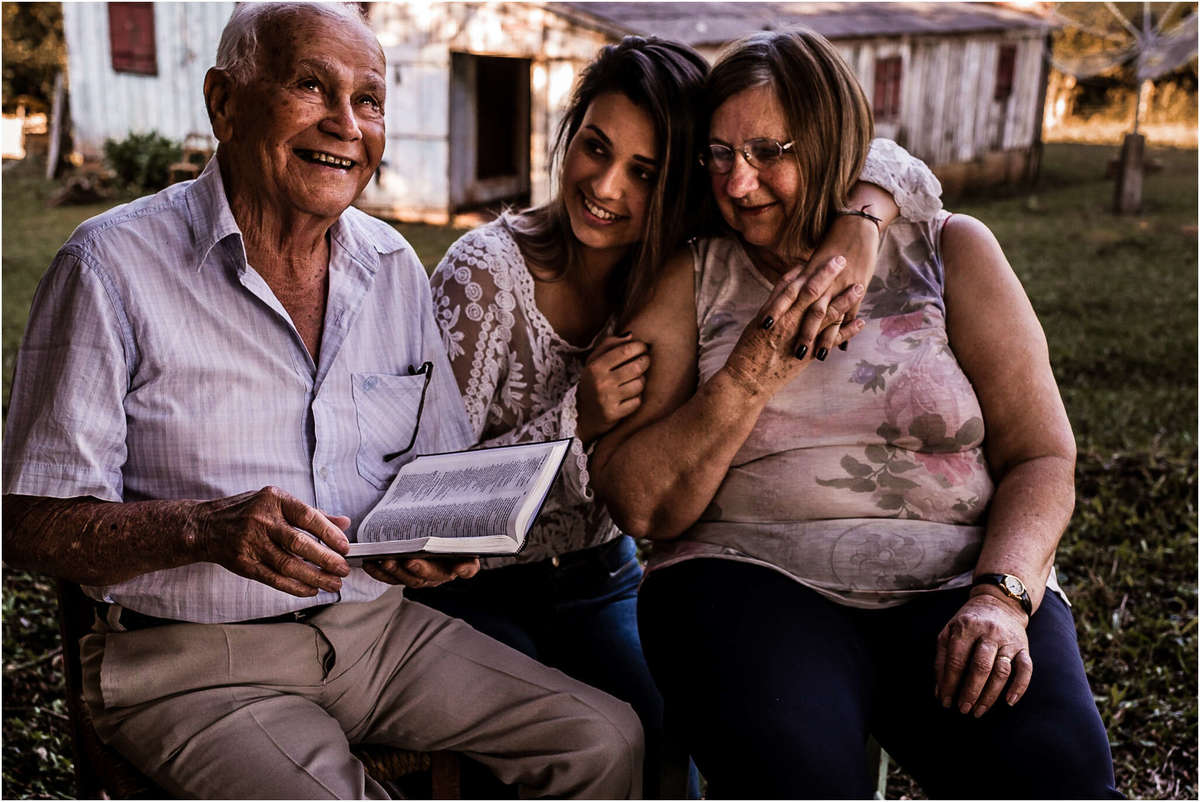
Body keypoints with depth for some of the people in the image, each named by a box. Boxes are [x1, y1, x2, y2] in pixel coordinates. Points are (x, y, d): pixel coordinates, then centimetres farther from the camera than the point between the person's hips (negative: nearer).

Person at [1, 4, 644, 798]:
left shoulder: (393, 265, 7)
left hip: (376, 624, 5)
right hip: (197, 659, -4)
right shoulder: (114, 265, -9)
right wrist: (207, 528, -28)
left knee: (605, 738, -6)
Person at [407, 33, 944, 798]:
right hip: (476, 586, -3)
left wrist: (861, 218, -29)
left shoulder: (682, 264, -8)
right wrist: (575, 419, -29)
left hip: (602, 576, 4)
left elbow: (898, 169, -5)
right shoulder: (485, 272, -19)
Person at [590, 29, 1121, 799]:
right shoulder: (690, 282, 9)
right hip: (751, 578, 0)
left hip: (955, 583, 1)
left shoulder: (950, 252, 10)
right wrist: (752, 372, -10)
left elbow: (1042, 457, 5)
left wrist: (1000, 596, -13)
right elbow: (638, 505, 1)